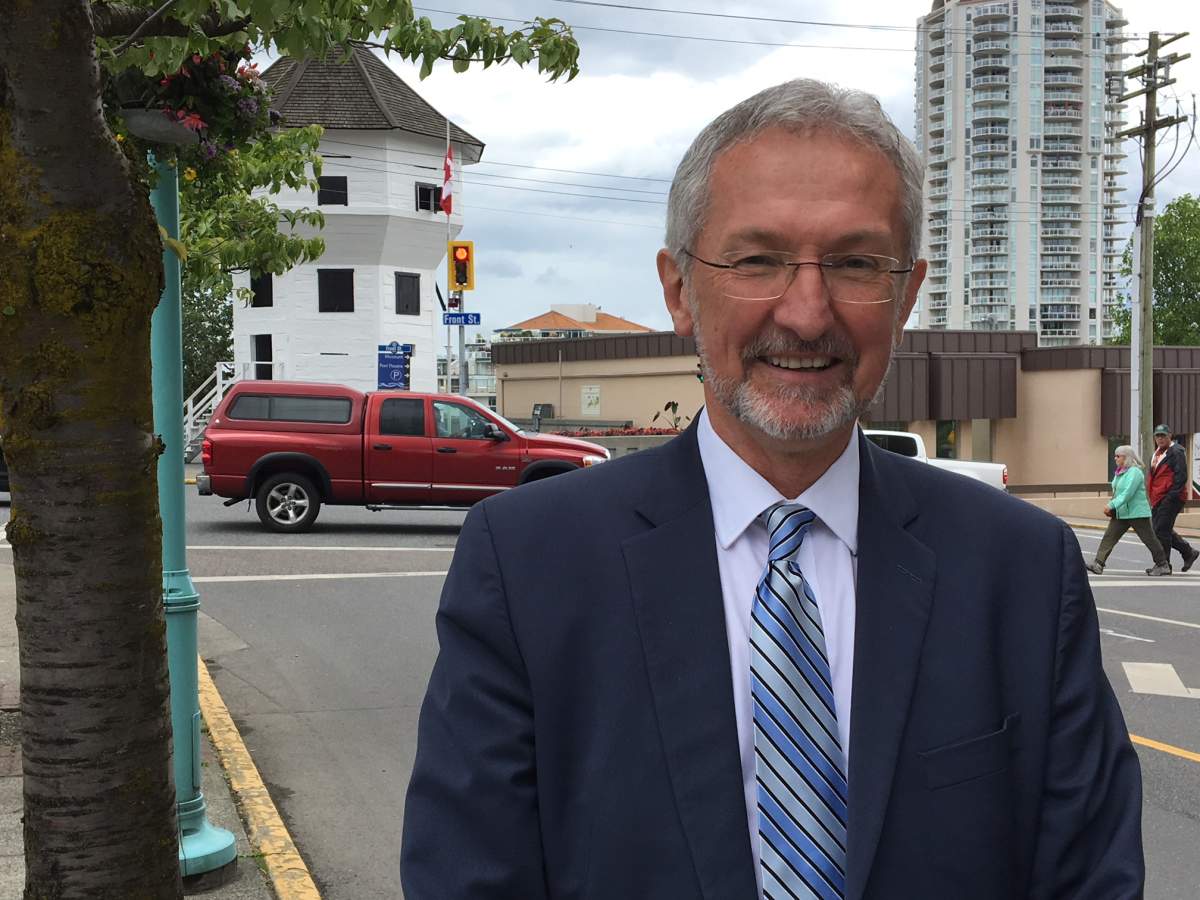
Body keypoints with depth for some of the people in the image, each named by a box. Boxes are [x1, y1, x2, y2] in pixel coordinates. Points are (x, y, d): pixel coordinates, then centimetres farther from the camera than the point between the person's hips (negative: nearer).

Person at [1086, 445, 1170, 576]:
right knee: (1109, 536, -1)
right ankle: (1098, 564, -4)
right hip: (1121, 513, 9)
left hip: (1137, 513, -9)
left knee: (1148, 538, 2)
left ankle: (1163, 566, 14)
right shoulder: (1120, 472, 11)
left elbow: (1128, 493, -26)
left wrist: (1112, 505, -28)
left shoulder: (1135, 472, -17)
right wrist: (1110, 507, 8)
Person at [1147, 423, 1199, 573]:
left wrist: (1172, 496, -20)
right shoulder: (1157, 454, 19)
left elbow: (1181, 476, -16)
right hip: (1158, 499, 9)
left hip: (1171, 499, -9)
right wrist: (1152, 496, 18)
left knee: (1162, 530, -9)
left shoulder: (1176, 452, -9)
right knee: (1161, 530, 11)